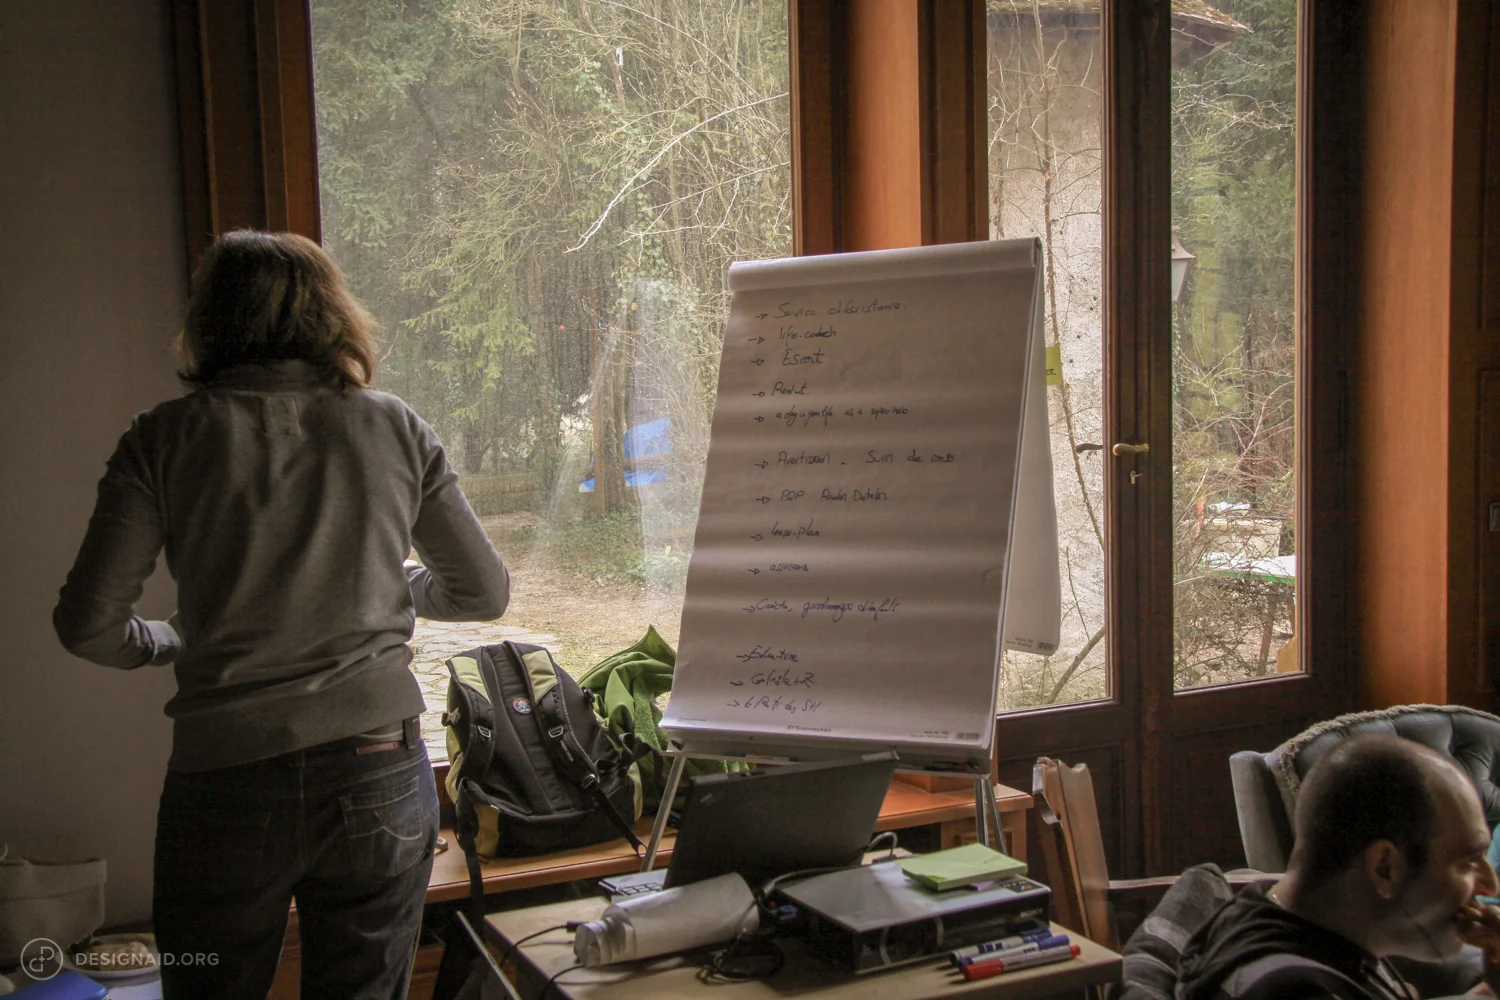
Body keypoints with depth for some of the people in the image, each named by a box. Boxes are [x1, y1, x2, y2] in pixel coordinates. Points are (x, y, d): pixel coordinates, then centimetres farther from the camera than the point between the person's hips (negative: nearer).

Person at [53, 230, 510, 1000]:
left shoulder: (164, 440, -2)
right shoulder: (395, 431, 2)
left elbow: (88, 624, -4)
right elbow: (484, 592, 8)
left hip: (223, 783, -1)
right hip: (380, 773, 1)